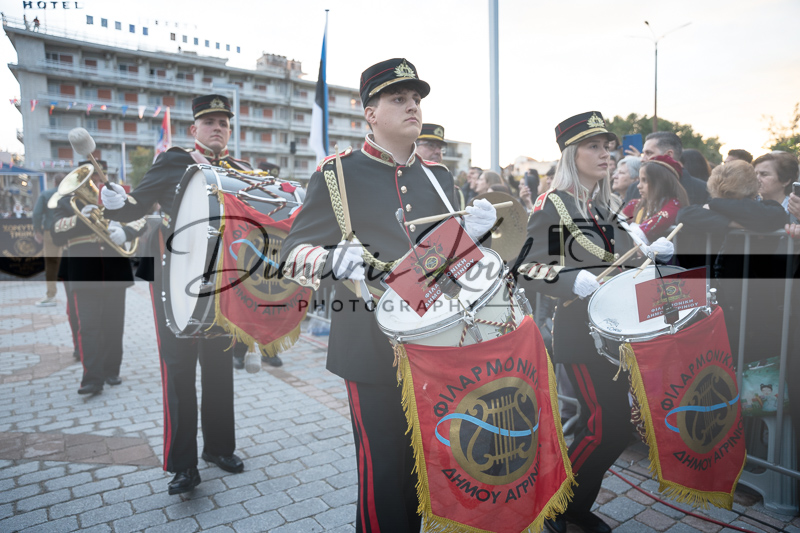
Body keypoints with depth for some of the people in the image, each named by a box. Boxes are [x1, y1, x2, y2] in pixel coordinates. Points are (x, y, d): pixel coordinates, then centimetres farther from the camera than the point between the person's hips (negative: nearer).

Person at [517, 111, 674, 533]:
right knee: (603, 424, -7)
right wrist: (573, 281, -29)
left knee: (622, 421, 10)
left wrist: (650, 253, 4)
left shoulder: (610, 205, 14)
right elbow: (527, 268, -14)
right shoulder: (552, 204, -8)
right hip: (578, 329, -7)